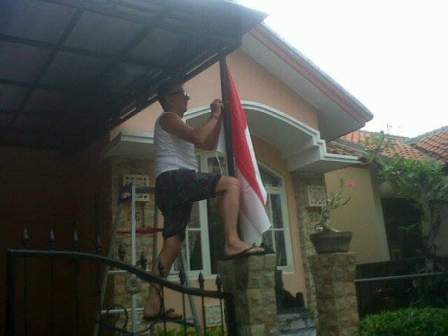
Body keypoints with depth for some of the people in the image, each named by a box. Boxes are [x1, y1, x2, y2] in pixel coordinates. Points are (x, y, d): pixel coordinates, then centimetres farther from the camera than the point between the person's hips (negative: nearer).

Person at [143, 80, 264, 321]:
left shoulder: (176, 125, 32)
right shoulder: (167, 118, 3)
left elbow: (209, 145, 30)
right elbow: (197, 137, -15)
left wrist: (219, 118, 21)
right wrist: (214, 116, -1)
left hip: (173, 185, 10)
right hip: (174, 178, -10)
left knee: (172, 245, 4)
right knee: (231, 184, -18)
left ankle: (153, 305, 5)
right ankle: (232, 242, -28)